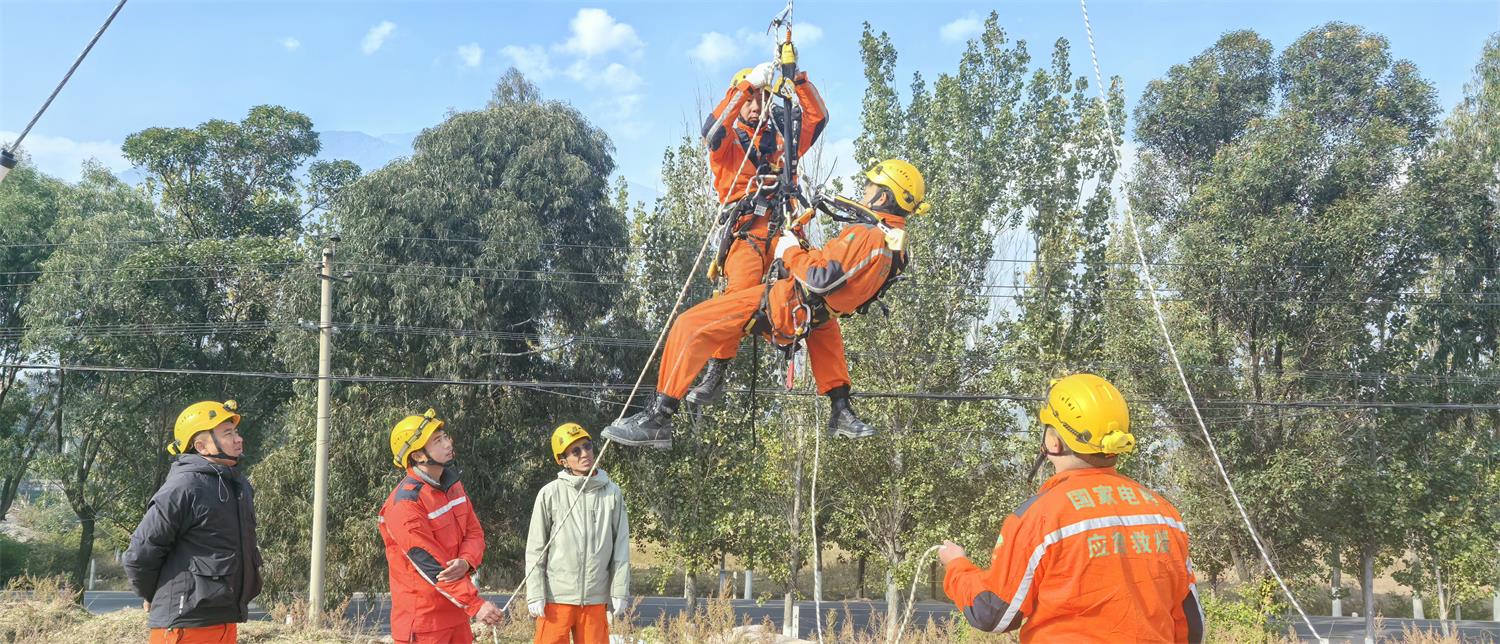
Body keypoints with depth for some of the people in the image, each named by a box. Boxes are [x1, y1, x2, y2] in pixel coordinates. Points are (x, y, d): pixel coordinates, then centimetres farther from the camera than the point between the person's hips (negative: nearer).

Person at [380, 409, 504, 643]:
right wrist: (475, 605, -24)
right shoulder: (405, 504, -20)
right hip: (421, 620, -8)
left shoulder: (452, 485, 7)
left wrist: (465, 562, -17)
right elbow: (430, 565, -23)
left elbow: (474, 532, 6)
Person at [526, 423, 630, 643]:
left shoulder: (612, 493, 2)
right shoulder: (550, 494, -3)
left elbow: (621, 547, 5)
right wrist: (535, 594, -5)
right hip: (556, 597, -2)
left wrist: (619, 592, 2)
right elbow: (535, 549, 0)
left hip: (596, 598, 2)